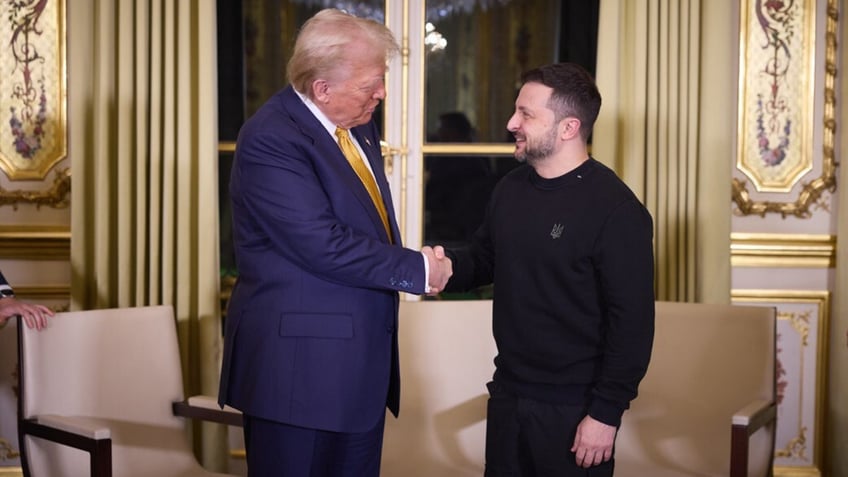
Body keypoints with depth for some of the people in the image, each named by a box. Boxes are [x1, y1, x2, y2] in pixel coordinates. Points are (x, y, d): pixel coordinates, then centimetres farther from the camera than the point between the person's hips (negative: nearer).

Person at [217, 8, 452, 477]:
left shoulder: (358, 125, 10)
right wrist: (417, 269, -15)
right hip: (298, 361, -8)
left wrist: (416, 265, 3)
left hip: (360, 359, 9)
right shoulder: (270, 138, -18)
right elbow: (324, 245, -24)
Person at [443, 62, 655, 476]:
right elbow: (483, 259, 18)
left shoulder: (616, 210, -17)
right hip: (507, 394, 7)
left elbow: (632, 322, -18)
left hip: (574, 407, -7)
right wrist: (446, 265, -4)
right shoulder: (509, 189, 6)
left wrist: (606, 412, -18)